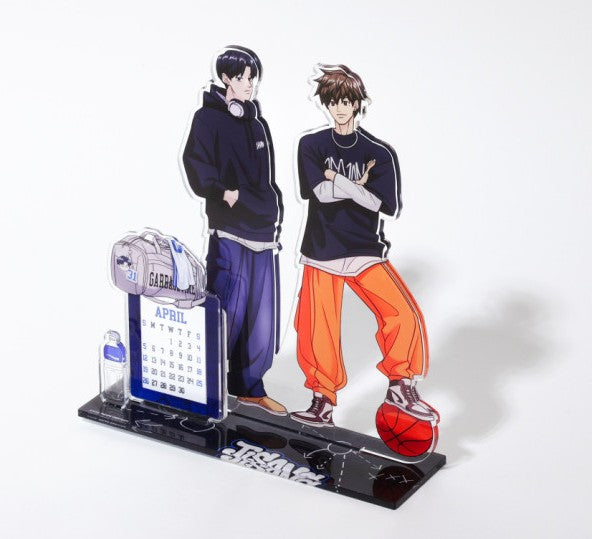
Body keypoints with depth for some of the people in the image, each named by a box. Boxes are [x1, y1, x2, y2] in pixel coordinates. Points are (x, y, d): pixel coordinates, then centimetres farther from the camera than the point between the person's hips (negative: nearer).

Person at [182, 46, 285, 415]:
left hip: (264, 232, 6)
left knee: (262, 314, 8)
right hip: (229, 233, -6)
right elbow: (198, 170, -13)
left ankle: (250, 386, 19)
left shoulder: (258, 122, 15)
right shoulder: (208, 118, -3)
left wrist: (275, 220, 14)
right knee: (229, 312, -7)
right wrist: (226, 194, -21)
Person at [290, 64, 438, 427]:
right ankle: (323, 401, 15)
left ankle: (401, 387, 2)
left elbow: (384, 205, -9)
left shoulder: (380, 152, 0)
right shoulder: (311, 146, 2)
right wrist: (359, 185, -8)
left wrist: (337, 181, -8)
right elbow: (319, 191, -12)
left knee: (403, 314, -15)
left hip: (366, 252, 0)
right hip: (321, 251, 0)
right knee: (318, 329, -2)